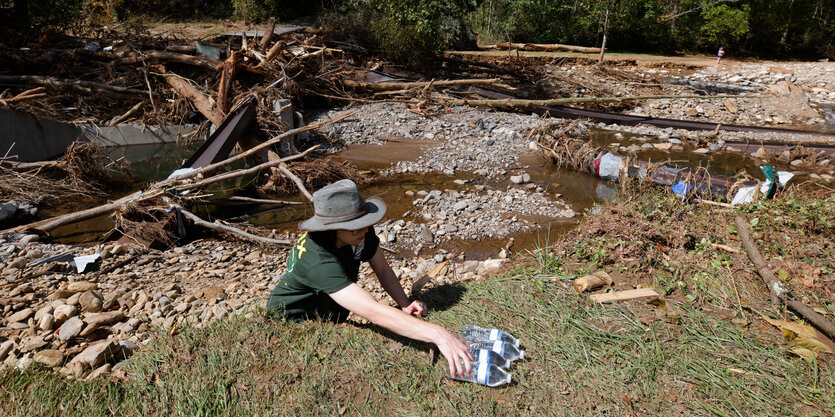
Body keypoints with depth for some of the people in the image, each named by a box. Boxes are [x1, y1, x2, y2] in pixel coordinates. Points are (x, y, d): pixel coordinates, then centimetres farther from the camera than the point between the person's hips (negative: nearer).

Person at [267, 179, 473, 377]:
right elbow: (372, 311, -50)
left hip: (330, 319, 6)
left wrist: (405, 304, -22)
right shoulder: (318, 261, -41)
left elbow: (383, 270, -4)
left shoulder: (360, 231, -19)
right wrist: (438, 335, -55)